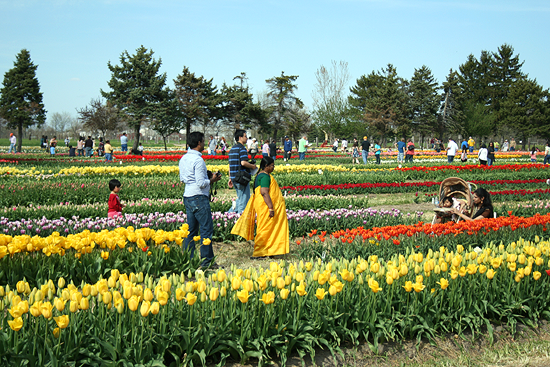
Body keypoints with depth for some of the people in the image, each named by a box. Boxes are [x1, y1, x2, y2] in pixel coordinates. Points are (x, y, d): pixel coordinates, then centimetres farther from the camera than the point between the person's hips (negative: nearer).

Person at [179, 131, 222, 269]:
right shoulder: (198, 160, -18)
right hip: (199, 198, -9)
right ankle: (206, 261, 2)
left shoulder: (184, 158, 10)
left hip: (187, 197, 9)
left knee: (191, 230, 14)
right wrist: (212, 180, -3)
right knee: (206, 229, -1)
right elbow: (201, 184, -21)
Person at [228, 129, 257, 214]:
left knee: (240, 198, 20)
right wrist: (253, 166, -7)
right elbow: (243, 162, -24)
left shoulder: (232, 149, 15)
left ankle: (231, 212, 13)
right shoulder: (242, 148, -12)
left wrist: (230, 178, 21)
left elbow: (230, 165, 18)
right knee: (244, 200, -1)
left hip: (234, 178, 9)